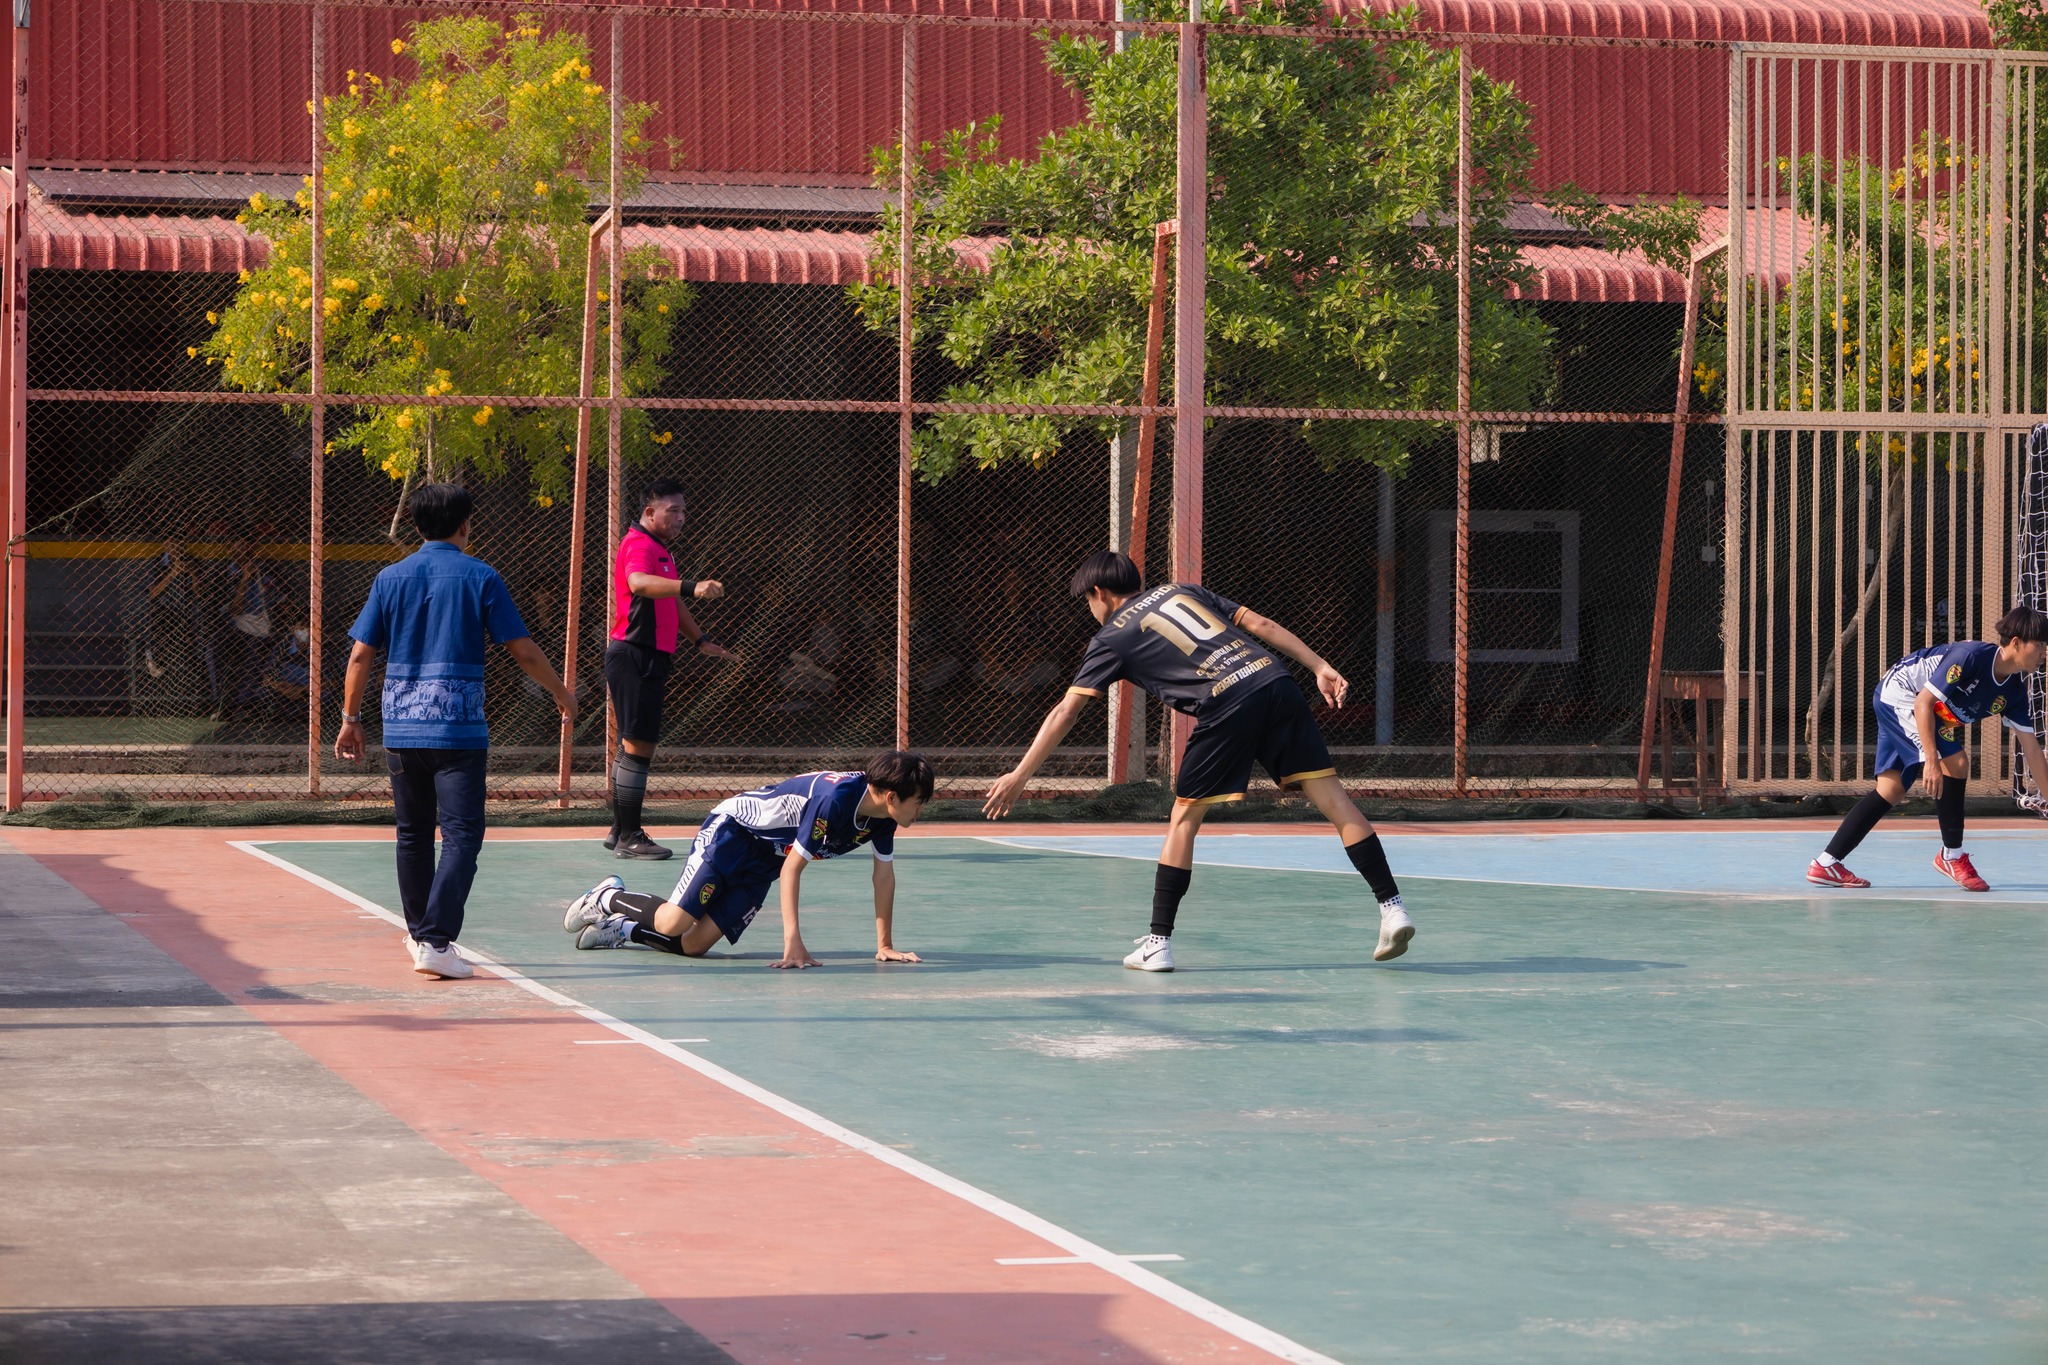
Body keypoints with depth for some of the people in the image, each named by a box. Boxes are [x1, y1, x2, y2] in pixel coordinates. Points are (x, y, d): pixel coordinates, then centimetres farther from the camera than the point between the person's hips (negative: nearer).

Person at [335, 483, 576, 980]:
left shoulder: (391, 579, 6)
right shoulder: (480, 578, -3)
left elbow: (360, 655, 5)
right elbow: (523, 651, -2)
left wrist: (351, 720, 14)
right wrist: (563, 695, 13)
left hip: (401, 729, 4)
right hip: (458, 729, -4)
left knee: (413, 835, 17)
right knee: (461, 836, -5)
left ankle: (421, 935, 28)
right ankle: (435, 941, -18)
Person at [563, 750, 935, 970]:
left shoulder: (883, 813, -10)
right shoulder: (835, 800, -33)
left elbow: (884, 874, 1)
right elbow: (792, 868, -30)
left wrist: (885, 945, -1)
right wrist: (793, 942, -32)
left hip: (762, 863, 7)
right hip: (733, 830, -7)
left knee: (693, 944, -5)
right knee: (674, 923, -15)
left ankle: (619, 928, 15)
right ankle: (607, 898, 12)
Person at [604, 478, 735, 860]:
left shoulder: (661, 549, 20)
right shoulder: (639, 545, -14)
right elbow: (638, 583, -37)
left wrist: (700, 639, 35)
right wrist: (692, 587, -49)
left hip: (650, 659, 11)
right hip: (635, 656, -11)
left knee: (633, 746, 14)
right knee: (638, 746, -10)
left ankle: (620, 830, 21)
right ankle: (628, 837, -8)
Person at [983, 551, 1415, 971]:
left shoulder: (1111, 638, 15)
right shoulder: (1183, 591, 27)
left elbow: (1064, 712, 13)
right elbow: (1261, 625, 17)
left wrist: (1019, 776, 18)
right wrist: (1321, 668, 15)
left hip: (1226, 707, -4)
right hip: (1277, 683, 4)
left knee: (1185, 818, 10)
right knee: (1331, 796, 4)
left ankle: (1158, 942, 10)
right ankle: (1391, 906, -1)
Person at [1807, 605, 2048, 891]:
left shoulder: (2014, 689, -5)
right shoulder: (1971, 656, -29)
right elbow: (1923, 703, -29)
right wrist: (1932, 760, -34)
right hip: (1899, 695, -9)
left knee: (1891, 790, 4)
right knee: (1955, 763, -19)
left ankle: (1825, 864, 5)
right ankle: (1952, 857, -7)